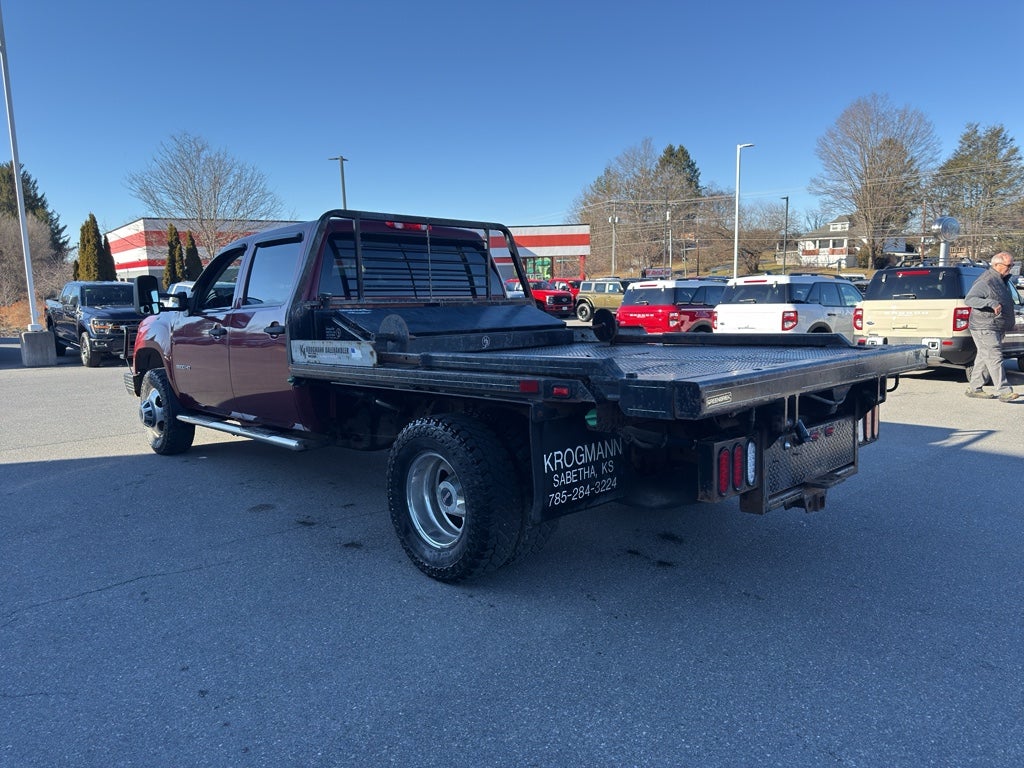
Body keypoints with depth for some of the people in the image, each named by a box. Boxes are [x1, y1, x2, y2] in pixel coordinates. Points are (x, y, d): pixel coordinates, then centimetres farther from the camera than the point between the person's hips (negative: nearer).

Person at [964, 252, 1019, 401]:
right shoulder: (985, 282, -15)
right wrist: (991, 303, -34)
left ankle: (974, 388, 18)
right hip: (984, 328, -10)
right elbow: (968, 299, -24)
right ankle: (1004, 391, -13)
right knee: (995, 358, -12)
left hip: (996, 328, 10)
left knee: (984, 358, 12)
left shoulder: (1002, 280, 17)